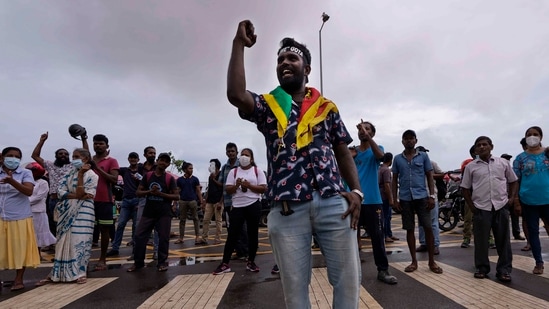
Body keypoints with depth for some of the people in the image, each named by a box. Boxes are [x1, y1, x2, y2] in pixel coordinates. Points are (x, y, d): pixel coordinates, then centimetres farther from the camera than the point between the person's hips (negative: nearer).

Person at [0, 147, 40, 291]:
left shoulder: (25, 173, -2)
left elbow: (29, 191, -16)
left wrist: (12, 181, -30)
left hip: (19, 218, -2)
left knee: (20, 248, 4)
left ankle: (18, 280, 17)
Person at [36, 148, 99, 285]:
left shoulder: (91, 175, -6)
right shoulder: (70, 173, 13)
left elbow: (80, 194, -15)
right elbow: (60, 191, 2)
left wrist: (80, 174, -18)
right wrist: (76, 195, -14)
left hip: (83, 212, -6)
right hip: (67, 211, 6)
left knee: (79, 241, -3)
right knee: (64, 241, 8)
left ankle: (79, 272, 7)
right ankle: (57, 273, 14)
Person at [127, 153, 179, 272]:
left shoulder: (170, 178, -1)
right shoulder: (147, 175, 6)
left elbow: (177, 196, -5)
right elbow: (138, 192, 6)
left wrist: (161, 194, -16)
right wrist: (149, 191, -14)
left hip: (164, 213, -2)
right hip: (148, 212, 2)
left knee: (163, 238, 2)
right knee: (139, 236, 2)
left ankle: (162, 262, 16)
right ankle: (138, 262, 18)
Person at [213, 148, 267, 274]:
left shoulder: (258, 171, 4)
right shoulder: (233, 171, 8)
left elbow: (263, 188, -4)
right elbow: (228, 190, 3)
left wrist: (249, 185, -15)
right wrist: (236, 185, -16)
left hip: (253, 205, 0)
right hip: (237, 206, 1)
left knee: (253, 233, 6)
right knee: (232, 234, 1)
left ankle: (251, 262, 18)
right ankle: (225, 263, 6)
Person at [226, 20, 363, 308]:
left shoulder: (326, 107, 15)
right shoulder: (267, 106, 10)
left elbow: (343, 153, 15)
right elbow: (235, 94, -11)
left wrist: (356, 191, 1)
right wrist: (239, 44, -5)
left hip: (334, 202, 2)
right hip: (288, 209, -1)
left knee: (348, 280, 7)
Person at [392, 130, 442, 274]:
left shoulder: (423, 156, 5)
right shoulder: (397, 158, 8)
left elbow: (429, 177, 5)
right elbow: (395, 180, 10)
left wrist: (432, 196, -5)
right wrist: (395, 199, 3)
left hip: (422, 196, -1)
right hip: (405, 198, 1)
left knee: (428, 228, -2)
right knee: (409, 229, 6)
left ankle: (431, 261, 9)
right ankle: (414, 261, 16)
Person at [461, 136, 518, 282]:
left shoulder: (503, 163, 6)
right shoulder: (471, 166, 4)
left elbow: (513, 181, 15)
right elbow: (465, 188, 7)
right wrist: (472, 207, 0)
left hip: (501, 207, 1)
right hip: (481, 208, -1)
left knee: (503, 240, 6)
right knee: (481, 240, 4)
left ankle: (504, 270, 17)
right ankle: (482, 268, 18)